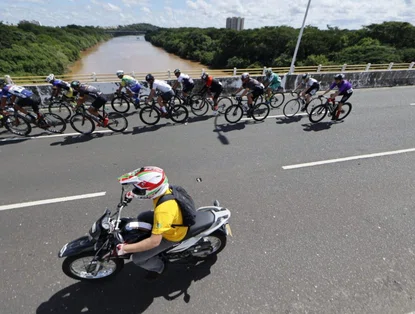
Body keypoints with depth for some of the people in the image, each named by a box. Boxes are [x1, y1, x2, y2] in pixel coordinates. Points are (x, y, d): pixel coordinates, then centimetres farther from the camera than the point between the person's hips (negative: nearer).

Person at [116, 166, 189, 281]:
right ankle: (145, 244, 49)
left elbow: (155, 241, -40)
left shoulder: (163, 210, -43)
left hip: (172, 235, -8)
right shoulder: (163, 189, -18)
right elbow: (147, 188, 8)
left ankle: (158, 267, 28)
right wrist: (132, 193, -1)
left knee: (137, 258, -3)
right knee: (141, 218, 25)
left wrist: (124, 248, -34)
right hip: (174, 220, 8)